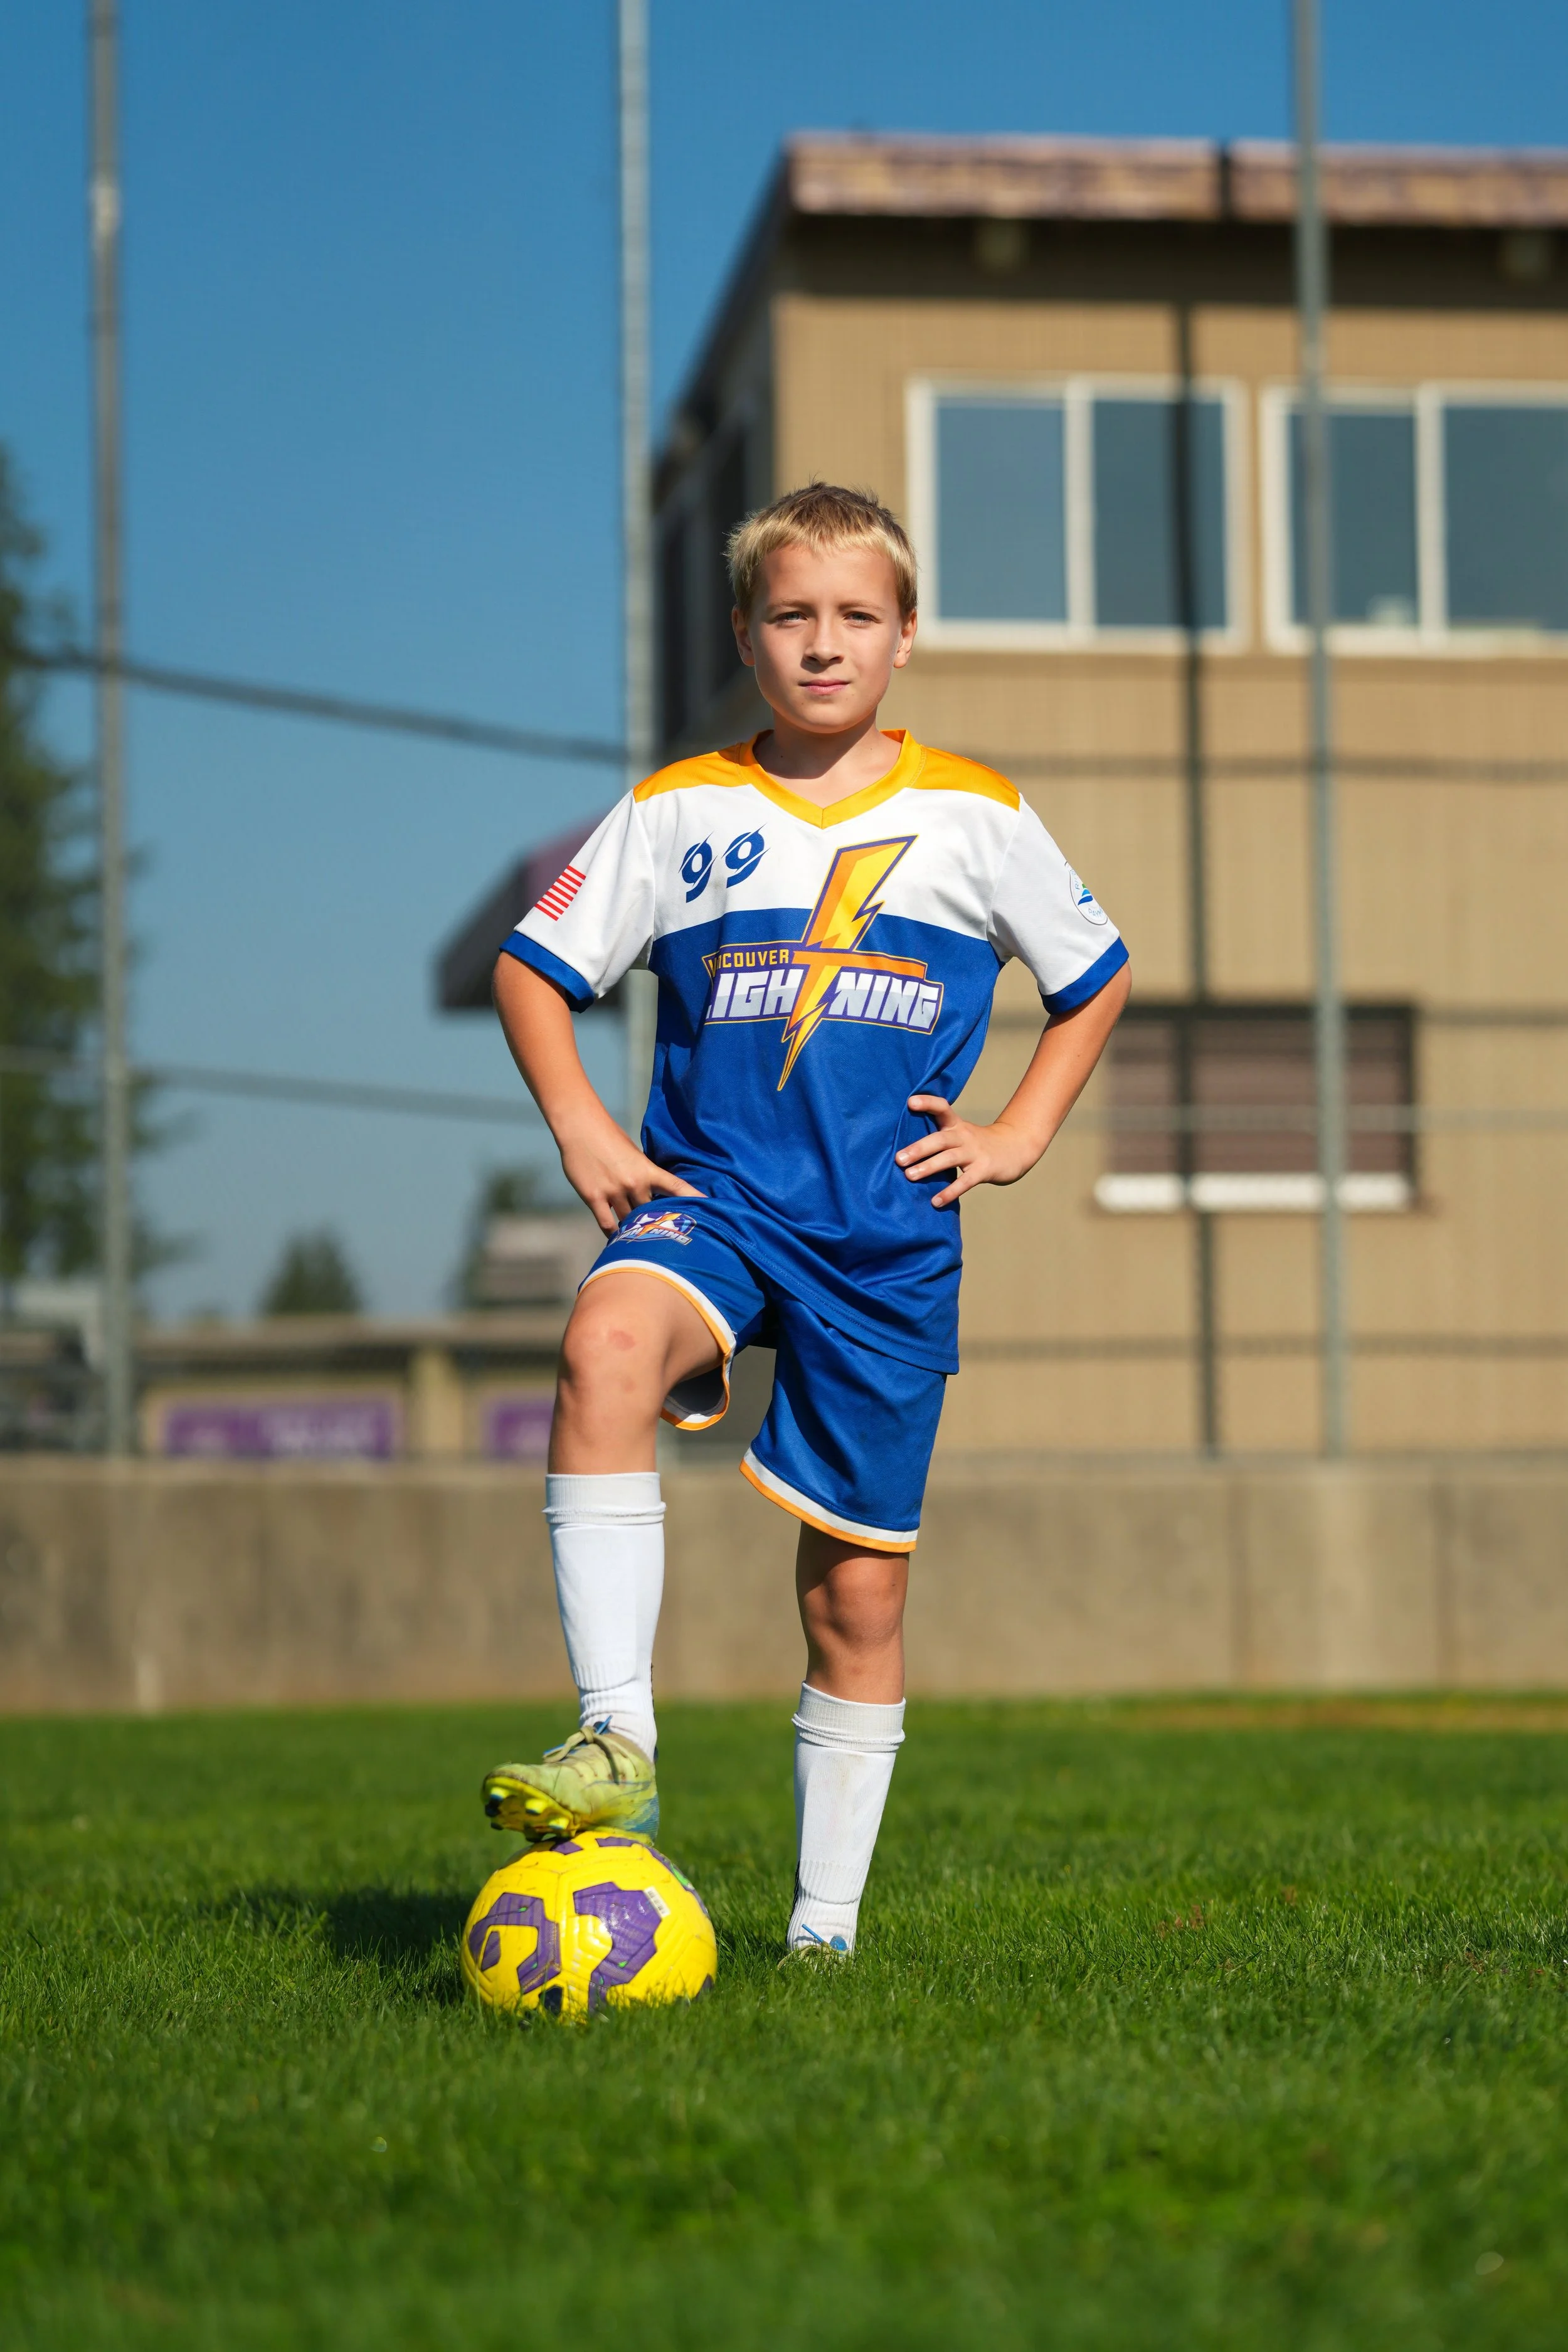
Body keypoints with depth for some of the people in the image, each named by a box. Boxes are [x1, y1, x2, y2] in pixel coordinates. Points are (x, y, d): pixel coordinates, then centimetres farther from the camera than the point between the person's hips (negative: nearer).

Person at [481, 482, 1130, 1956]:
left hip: (890, 1236, 1)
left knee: (858, 1589, 3)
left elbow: (1095, 979, 18)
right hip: (708, 1199, 0)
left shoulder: (974, 817, 6)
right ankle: (615, 1745, -37)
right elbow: (530, 969, 13)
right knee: (605, 1346, -36)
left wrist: (1019, 1135, 6)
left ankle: (825, 1927, 17)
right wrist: (580, 1129, 0)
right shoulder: (677, 814, 5)